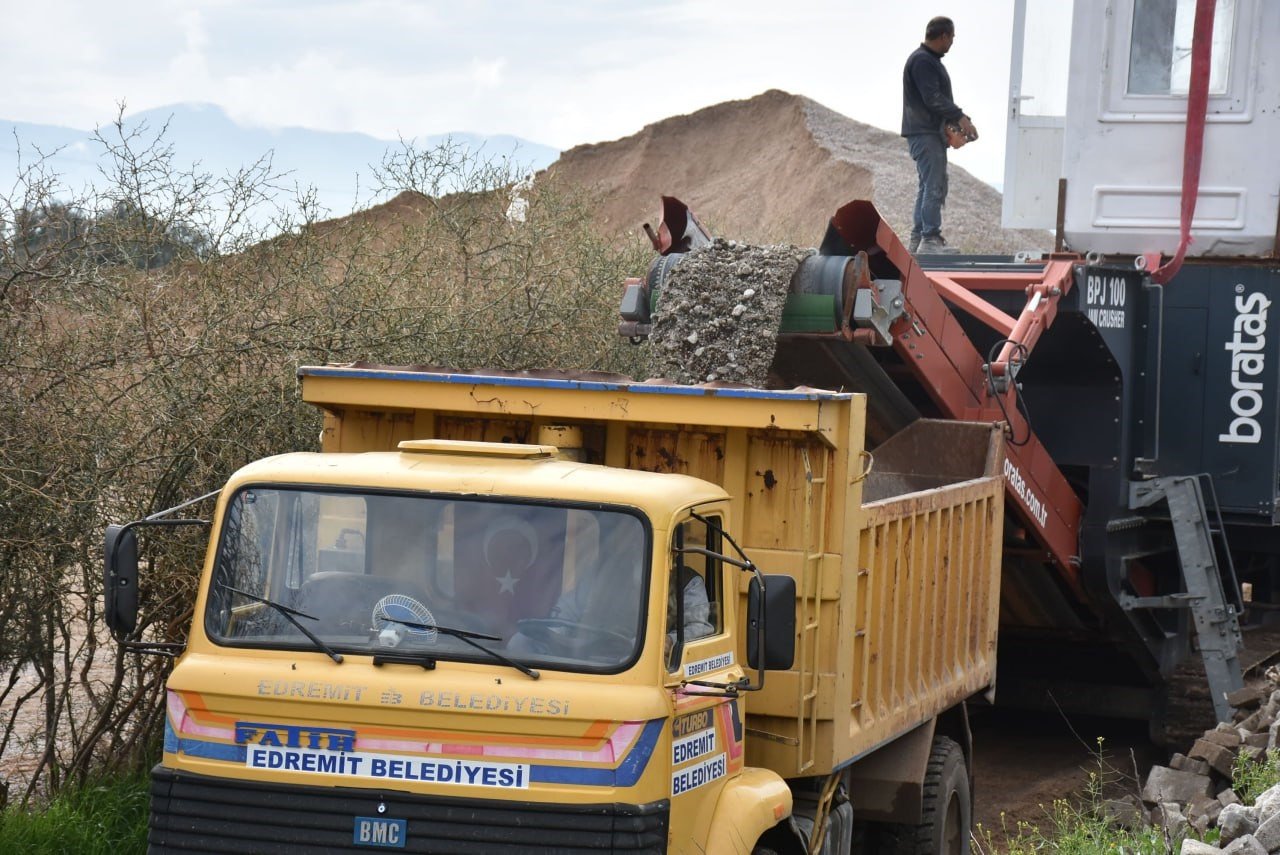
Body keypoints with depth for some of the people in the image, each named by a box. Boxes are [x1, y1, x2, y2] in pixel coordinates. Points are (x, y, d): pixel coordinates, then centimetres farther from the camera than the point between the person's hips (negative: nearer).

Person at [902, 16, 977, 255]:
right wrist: (960, 117, -22)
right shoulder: (922, 61, -13)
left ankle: (918, 240, 17)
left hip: (932, 133, 11)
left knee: (929, 186, 13)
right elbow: (932, 98, -22)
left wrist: (959, 119, 8)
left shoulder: (931, 60, 19)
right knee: (935, 186, -13)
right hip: (924, 133, -11)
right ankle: (930, 239, -15)